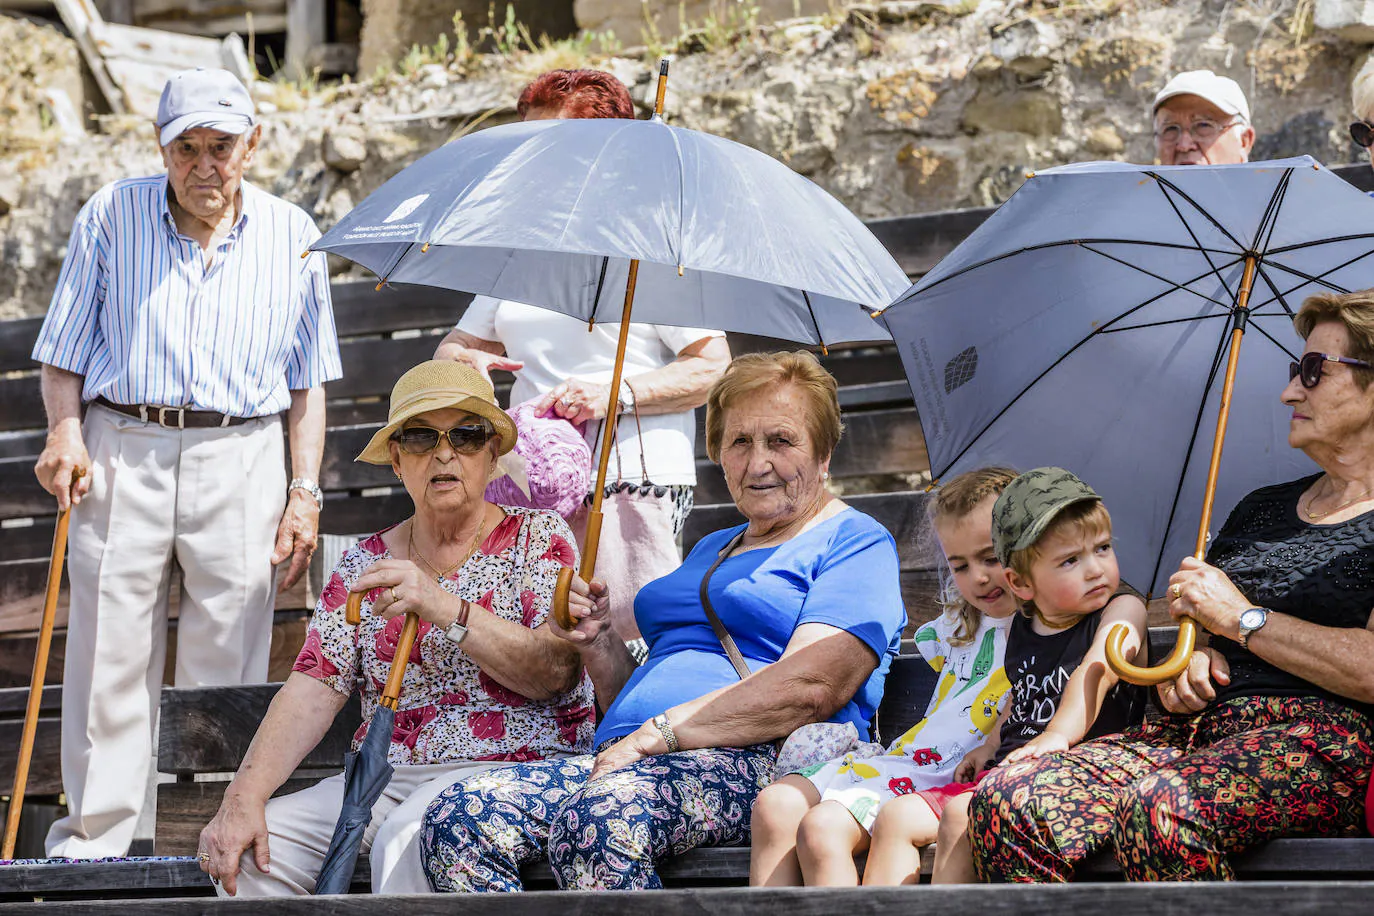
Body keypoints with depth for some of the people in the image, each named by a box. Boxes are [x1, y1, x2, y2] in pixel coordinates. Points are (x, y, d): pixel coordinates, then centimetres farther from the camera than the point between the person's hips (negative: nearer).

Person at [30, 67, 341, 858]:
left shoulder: (292, 235, 10)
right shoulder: (111, 216, 8)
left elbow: (307, 381, 13)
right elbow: (65, 352, 11)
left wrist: (305, 491, 5)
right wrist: (65, 429, -7)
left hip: (241, 460, 0)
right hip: (121, 454, 0)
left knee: (228, 669, -1)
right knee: (109, 664, -3)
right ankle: (93, 844, 3)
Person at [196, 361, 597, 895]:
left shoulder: (539, 538, 5)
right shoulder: (365, 564, 14)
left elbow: (554, 672, -11)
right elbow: (311, 692, 3)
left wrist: (444, 607, -22)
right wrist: (245, 797, -14)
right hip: (388, 780, 4)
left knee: (409, 837, -36)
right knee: (239, 848, -19)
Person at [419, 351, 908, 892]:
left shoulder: (855, 542, 6)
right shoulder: (712, 549, 32)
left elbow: (812, 688, -12)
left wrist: (658, 733, -16)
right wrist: (602, 650, 10)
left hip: (759, 765, -8)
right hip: (634, 768, 8)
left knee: (603, 812, -41)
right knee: (457, 818, -20)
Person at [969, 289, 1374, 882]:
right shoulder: (1261, 509, 26)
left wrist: (1243, 617, -3)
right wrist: (1193, 663, 6)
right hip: (1206, 728, 7)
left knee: (1159, 810, -40)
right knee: (1006, 804, -21)